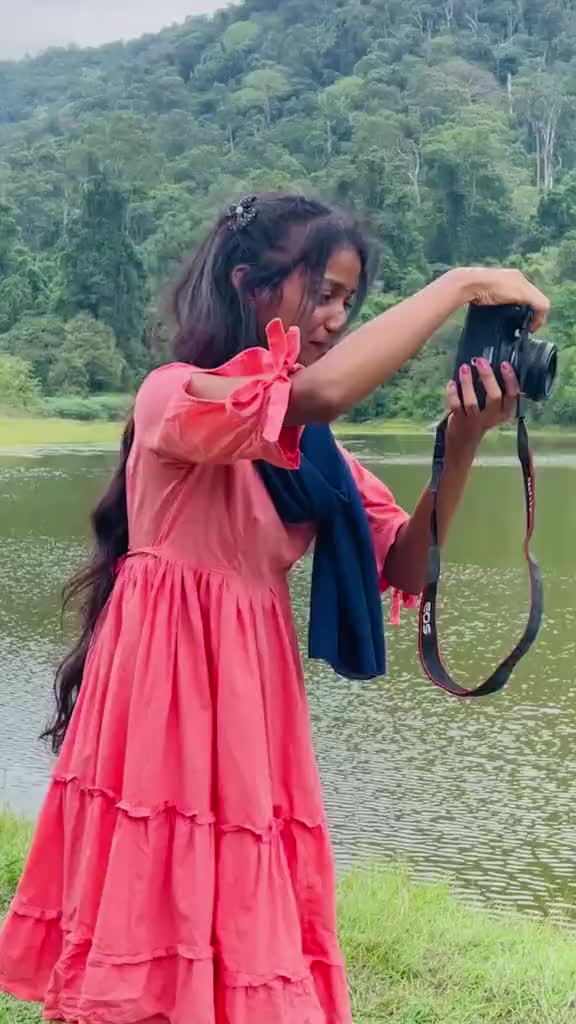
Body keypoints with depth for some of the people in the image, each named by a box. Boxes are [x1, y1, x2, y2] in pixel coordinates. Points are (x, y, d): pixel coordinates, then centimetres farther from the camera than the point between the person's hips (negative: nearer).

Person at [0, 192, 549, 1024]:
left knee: (250, 936, 13)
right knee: (162, 947, 2)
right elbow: (316, 393, -32)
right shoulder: (174, 394, -13)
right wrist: (461, 286, -22)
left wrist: (462, 446, -10)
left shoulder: (309, 447, 10)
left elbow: (403, 566, 5)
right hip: (170, 695, -7)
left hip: (255, 700, 7)